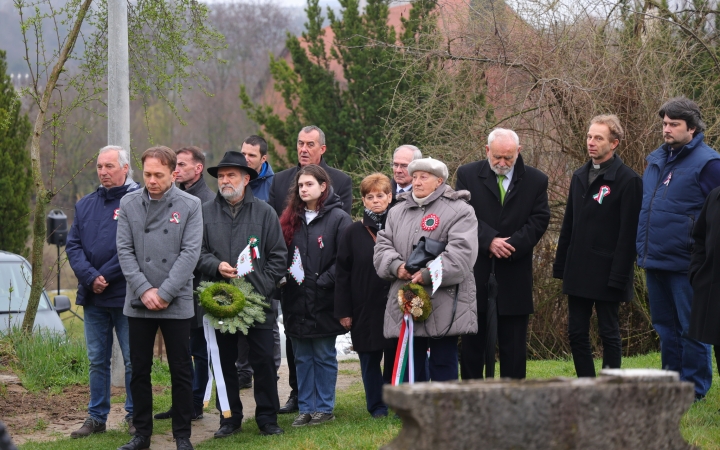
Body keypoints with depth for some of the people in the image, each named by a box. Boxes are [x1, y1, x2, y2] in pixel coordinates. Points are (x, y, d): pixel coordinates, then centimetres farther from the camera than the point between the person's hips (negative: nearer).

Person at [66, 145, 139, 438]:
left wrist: (105, 276, -15)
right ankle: (96, 417, 18)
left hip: (126, 296, -5)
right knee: (97, 360, 11)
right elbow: (73, 245, 5)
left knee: (133, 360, 3)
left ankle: (134, 416, 12)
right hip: (93, 297, 5)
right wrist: (90, 277, -11)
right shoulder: (85, 205, 11)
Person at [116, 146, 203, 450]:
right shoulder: (129, 204, 4)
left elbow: (190, 252, -8)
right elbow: (124, 250, 1)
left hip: (177, 302, -2)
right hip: (138, 302, 2)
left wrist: (164, 293, -13)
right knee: (139, 371, 8)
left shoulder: (190, 205, -2)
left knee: (181, 371, 3)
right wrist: (144, 290, -10)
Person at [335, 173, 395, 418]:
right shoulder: (353, 233, 4)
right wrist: (343, 311, -2)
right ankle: (377, 406, 16)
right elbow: (342, 275, 4)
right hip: (364, 309, 1)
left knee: (395, 357, 3)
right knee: (369, 359, 5)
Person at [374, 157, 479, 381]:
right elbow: (383, 245, 11)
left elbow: (461, 252, -15)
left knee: (443, 365, 0)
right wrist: (396, 266, -10)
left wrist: (428, 274, -22)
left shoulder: (458, 211, -3)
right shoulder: (397, 212, 17)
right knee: (411, 366, 9)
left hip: (443, 307, -5)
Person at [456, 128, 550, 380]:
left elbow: (539, 220, -2)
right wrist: (490, 241, -18)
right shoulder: (467, 175, 3)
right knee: (473, 340, 5)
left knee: (513, 344, 3)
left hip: (514, 274, 0)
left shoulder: (536, 180, 5)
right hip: (475, 273, 0)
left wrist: (510, 245, -14)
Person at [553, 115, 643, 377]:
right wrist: (561, 265, 10)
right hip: (578, 273, 7)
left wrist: (618, 276, -18)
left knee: (609, 333, 2)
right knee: (577, 334, 8)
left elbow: (628, 233, -13)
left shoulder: (628, 180, -9)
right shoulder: (580, 177, 13)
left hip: (607, 274, -7)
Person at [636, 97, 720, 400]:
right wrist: (643, 249, 17)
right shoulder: (656, 160, 13)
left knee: (691, 328, 1)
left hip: (685, 263, -7)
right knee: (665, 325, 15)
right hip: (654, 261, 8)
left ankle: (694, 387, 9)